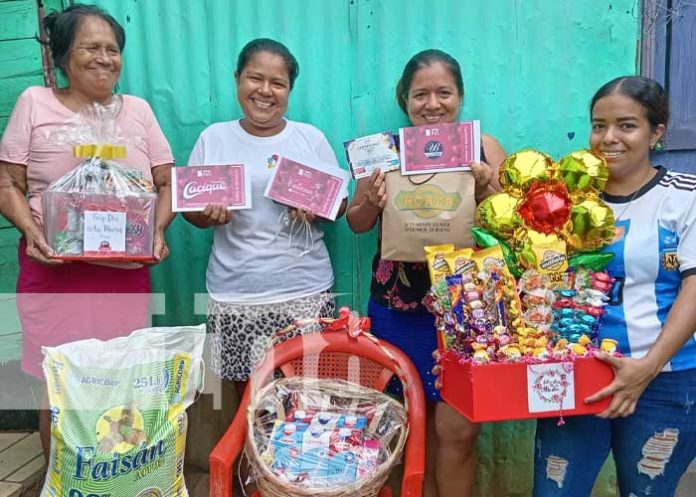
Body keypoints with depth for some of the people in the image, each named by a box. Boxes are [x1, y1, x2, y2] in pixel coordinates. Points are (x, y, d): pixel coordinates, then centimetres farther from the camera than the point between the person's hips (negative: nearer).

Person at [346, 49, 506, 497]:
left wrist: (486, 187, -16)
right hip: (400, 309, 1)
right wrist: (373, 198, -13)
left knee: (459, 428, 1)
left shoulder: (484, 148, 1)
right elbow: (357, 223, 7)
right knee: (419, 419, 12)